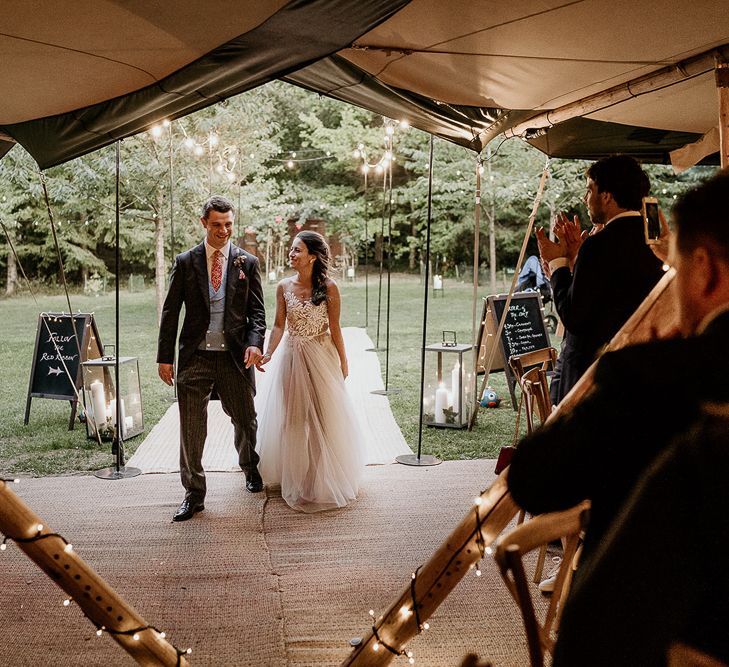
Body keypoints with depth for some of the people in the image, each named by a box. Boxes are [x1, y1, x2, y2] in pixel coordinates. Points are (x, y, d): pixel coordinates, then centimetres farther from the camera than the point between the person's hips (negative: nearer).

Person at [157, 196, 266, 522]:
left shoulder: (247, 263, 5)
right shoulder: (185, 262, 3)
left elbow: (257, 310, 4)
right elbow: (170, 312, 3)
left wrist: (255, 343, -14)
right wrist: (165, 357, -1)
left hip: (235, 356, 1)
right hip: (195, 357, -1)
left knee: (244, 419, 15)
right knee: (191, 427, 0)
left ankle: (251, 469, 43)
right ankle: (194, 494, 13)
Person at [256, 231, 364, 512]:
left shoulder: (328, 288, -11)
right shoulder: (284, 287, -2)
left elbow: (335, 329, -6)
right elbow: (279, 325, -1)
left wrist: (343, 363, -1)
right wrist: (268, 354, -15)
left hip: (321, 357, -3)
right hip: (291, 357, 3)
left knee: (324, 416, 5)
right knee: (292, 417, 10)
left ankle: (325, 477, 20)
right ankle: (295, 476, 27)